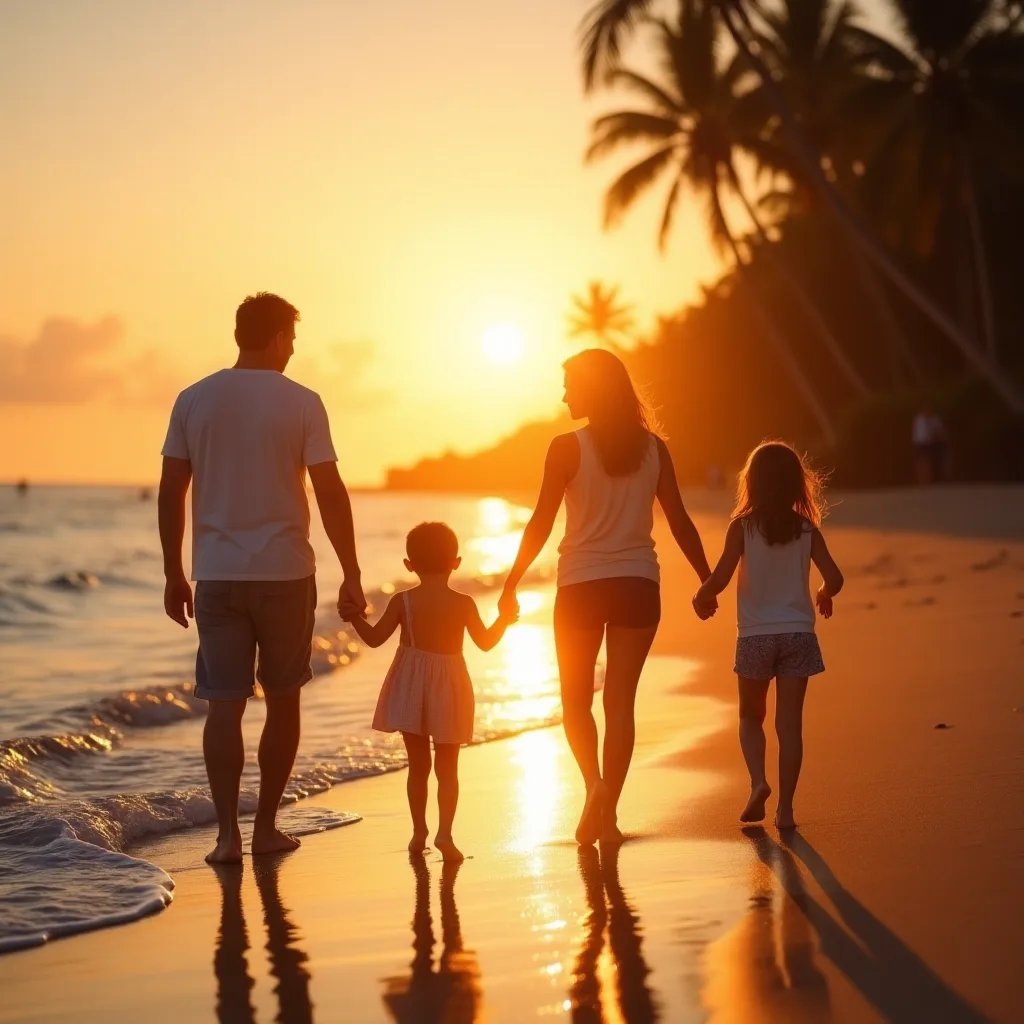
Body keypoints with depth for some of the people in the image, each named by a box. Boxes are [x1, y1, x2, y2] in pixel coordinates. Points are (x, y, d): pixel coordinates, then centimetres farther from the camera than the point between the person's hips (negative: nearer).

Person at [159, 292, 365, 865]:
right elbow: (331, 494, -8)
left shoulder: (194, 400, 4)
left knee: (225, 703, 3)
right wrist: (351, 575, -2)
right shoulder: (302, 403, -4)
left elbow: (171, 493, 4)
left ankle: (227, 833, -4)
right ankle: (266, 827, 17)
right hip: (285, 573, -2)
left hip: (217, 576, 2)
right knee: (283, 700, 12)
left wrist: (174, 575, 11)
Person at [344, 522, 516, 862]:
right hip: (448, 690, -1)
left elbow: (374, 638, -5)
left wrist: (355, 617, 10)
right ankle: (444, 831, -10)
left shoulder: (403, 601, -9)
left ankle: (419, 832, 18)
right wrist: (505, 620, 18)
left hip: (410, 689, 1)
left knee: (418, 764, 14)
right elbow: (486, 642, 2)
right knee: (447, 767, 4)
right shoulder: (463, 604, -9)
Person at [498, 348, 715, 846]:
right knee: (620, 699, 6)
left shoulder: (568, 447, -8)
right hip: (638, 584, 3)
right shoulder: (652, 448, 2)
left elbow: (541, 523, -8)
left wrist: (511, 583, 0)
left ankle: (594, 783, -10)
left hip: (581, 586, -2)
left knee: (575, 698, 13)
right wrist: (707, 579, 14)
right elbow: (679, 521, 4)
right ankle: (608, 811, 4)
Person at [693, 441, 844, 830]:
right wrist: (824, 595, 16)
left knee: (751, 717, 17)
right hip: (798, 634, 1)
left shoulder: (742, 526, -7)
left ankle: (758, 781, -4)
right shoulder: (806, 529, -1)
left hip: (755, 636, -1)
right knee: (789, 722, 5)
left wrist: (701, 597, 5)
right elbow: (833, 577, -6)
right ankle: (785, 807, 3)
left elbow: (720, 578, -15)